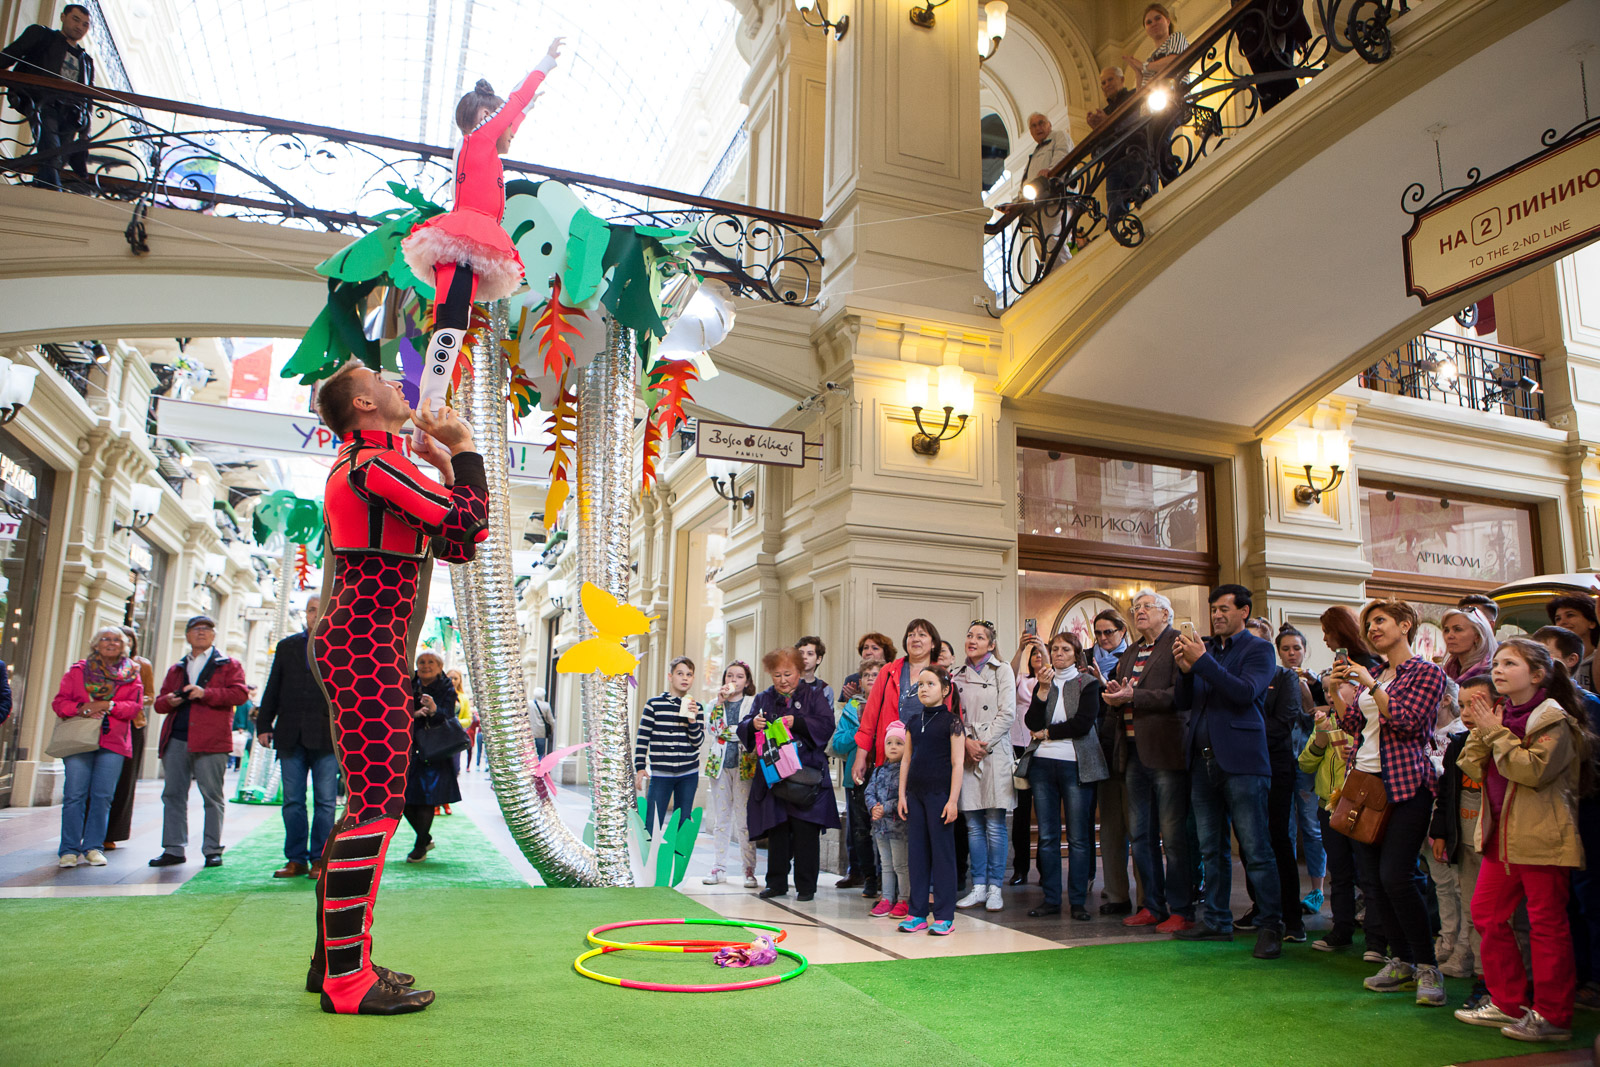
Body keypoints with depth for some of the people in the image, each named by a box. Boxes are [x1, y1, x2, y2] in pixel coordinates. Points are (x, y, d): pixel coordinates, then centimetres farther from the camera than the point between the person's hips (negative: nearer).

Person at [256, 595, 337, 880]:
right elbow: (272, 689, 16)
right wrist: (264, 724, 9)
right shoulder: (286, 646, 16)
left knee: (325, 801, 1)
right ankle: (296, 859, 14)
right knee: (292, 801, 6)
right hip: (290, 736, 3)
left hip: (326, 736, -3)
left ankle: (319, 860, 8)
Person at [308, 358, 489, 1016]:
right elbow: (465, 524, -19)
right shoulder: (375, 462, -10)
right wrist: (463, 449, -5)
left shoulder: (364, 464, 23)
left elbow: (456, 547, 19)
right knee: (378, 803, -11)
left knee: (368, 802, 13)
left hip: (354, 647, 11)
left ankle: (334, 959, 20)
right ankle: (347, 980, -7)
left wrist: (443, 466, 16)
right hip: (368, 648, -11)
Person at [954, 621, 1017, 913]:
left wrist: (983, 743, -10)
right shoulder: (959, 675, 13)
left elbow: (1007, 714, -5)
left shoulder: (1002, 670, 3)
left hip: (995, 754, -3)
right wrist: (967, 742, -7)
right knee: (973, 824, 5)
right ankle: (979, 886, 13)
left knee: (995, 824, -1)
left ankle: (995, 888, 7)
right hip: (966, 754, 3)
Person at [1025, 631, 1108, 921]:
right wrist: (1043, 689, -8)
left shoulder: (1088, 683, 3)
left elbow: (1083, 724, -10)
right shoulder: (1043, 683, 14)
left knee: (1078, 837, -1)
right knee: (1047, 836, 5)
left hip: (1076, 765, -3)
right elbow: (1033, 723, 0)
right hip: (1043, 764, 3)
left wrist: (1047, 733, -3)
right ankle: (1051, 899, 12)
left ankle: (1078, 901, 7)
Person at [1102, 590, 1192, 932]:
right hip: (1135, 753, 8)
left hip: (1166, 752, -8)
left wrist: (1133, 696, -18)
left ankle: (1181, 910, 6)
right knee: (1141, 836, 11)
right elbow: (1117, 695, 24)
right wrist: (1112, 697, 2)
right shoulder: (1130, 653, 21)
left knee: (1174, 836, -3)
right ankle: (1151, 906, 21)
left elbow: (1179, 694, -14)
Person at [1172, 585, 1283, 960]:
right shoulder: (1204, 649, 16)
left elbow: (1246, 692, -17)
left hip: (1240, 760, -6)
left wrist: (1202, 662, -18)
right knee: (1211, 849, 12)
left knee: (1255, 850, -3)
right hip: (1203, 760, 6)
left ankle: (1270, 926, 5)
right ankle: (1217, 921, 21)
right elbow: (1182, 702, 12)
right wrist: (1185, 671, -6)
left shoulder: (1257, 648, 0)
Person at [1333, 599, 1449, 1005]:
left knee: (1395, 875, -13)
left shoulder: (1427, 672, -2)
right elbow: (1354, 723, 12)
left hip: (1405, 784, -7)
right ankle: (1400, 961, 20)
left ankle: (1428, 967, 1)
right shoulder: (1370, 675, 18)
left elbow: (1407, 721, -15)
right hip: (1365, 781, 7)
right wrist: (1336, 689, 0)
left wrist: (1371, 684, -16)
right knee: (1373, 878, 7)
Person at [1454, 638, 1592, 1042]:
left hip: (1541, 836, -8)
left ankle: (1552, 1016, 11)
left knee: (1547, 922, 0)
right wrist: (1480, 732, -6)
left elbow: (1533, 770, -24)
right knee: (1486, 912, 10)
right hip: (1503, 834, 8)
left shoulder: (1552, 719, -11)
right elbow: (1475, 768, 8)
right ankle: (1510, 1002, 22)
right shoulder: (1502, 714, 12)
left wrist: (1495, 732, -18)